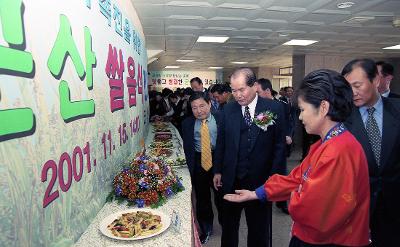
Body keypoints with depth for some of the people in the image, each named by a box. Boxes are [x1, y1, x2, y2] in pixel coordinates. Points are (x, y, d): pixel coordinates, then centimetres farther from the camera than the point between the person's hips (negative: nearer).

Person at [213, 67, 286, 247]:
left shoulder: (274, 109, -7)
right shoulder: (228, 109, 1)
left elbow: (279, 144, -4)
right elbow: (221, 142, 6)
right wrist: (218, 171, 7)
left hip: (260, 180, -2)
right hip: (230, 180, 2)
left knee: (259, 229, 16)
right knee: (228, 227, 18)